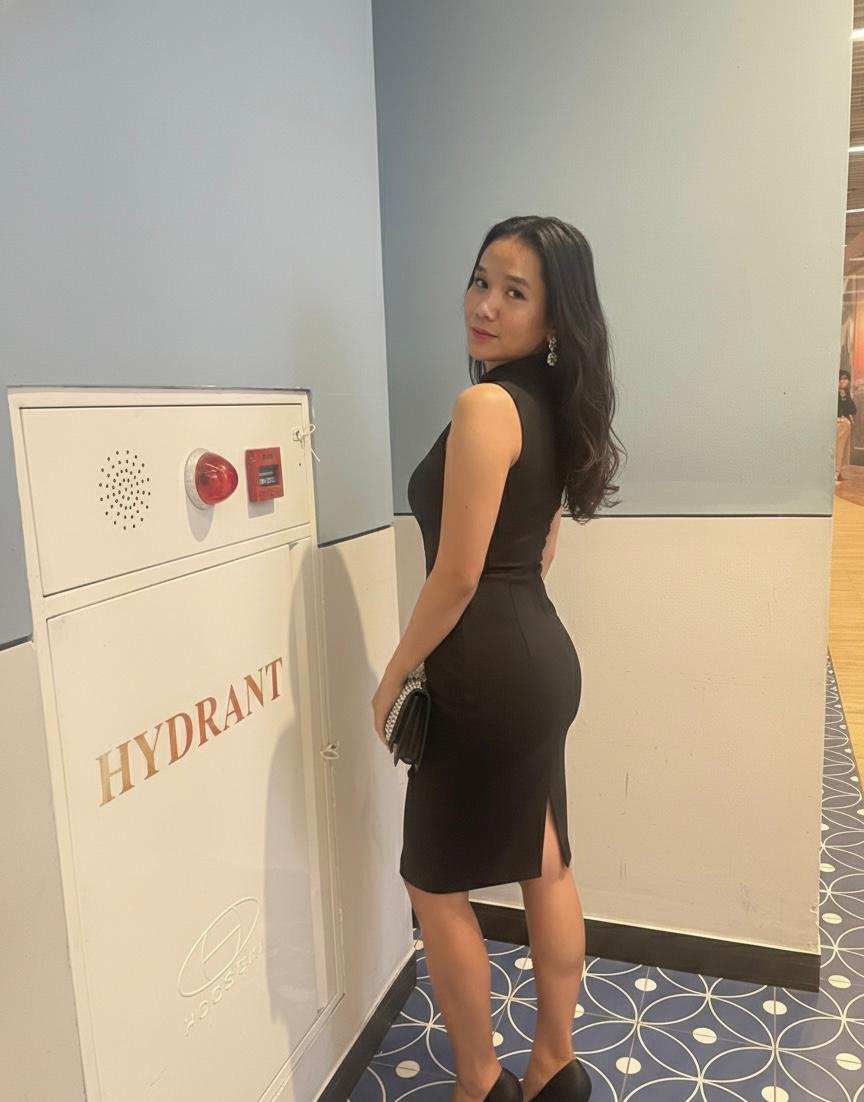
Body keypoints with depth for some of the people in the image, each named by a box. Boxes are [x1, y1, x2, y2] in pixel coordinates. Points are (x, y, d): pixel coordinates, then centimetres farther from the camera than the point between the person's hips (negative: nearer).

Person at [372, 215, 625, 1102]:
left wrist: (394, 676, -7)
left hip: (490, 672, -9)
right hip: (542, 655, 9)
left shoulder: (484, 405, -19)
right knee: (545, 867, 20)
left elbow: (457, 575, -21)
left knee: (433, 883, 11)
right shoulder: (552, 407, 10)